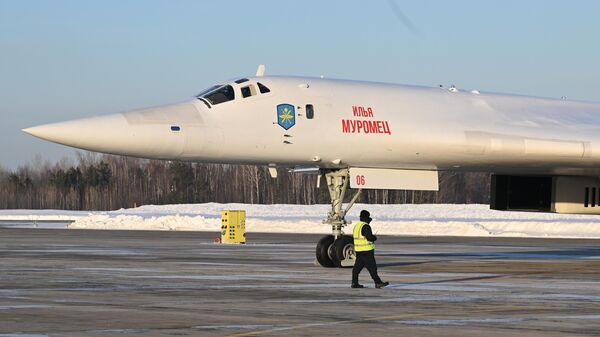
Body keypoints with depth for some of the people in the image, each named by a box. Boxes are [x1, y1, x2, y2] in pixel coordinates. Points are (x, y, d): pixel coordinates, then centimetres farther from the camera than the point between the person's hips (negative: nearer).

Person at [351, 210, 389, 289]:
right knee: (372, 267, -6)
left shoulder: (356, 226, 14)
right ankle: (378, 283, -5)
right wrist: (375, 238, 0)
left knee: (358, 266, 10)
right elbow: (369, 237, -22)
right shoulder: (365, 226, -15)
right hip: (366, 250, -9)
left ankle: (354, 283, 11)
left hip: (358, 250, 9)